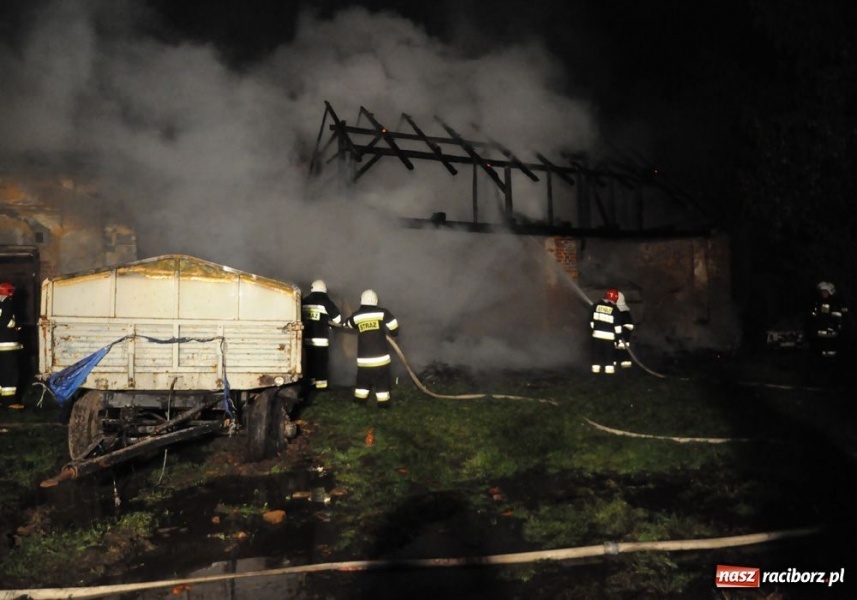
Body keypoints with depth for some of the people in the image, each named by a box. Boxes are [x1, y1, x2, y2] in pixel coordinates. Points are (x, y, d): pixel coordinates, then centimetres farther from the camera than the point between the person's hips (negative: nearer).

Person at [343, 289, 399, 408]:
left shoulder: (356, 316, 2)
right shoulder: (382, 313, -7)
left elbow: (345, 325, 22)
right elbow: (394, 330, -6)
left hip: (363, 357, 2)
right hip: (380, 356, -2)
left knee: (363, 379, 18)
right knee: (382, 381, 7)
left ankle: (359, 401, 23)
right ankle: (383, 403, 9)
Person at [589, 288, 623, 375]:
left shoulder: (596, 305, 2)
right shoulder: (614, 309, -7)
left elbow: (591, 319, 7)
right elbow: (617, 324, -6)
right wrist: (619, 335, 1)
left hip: (597, 334, 3)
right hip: (609, 335, -3)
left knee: (597, 352, 9)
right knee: (609, 353, 5)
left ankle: (596, 368, 10)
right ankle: (609, 369, 4)